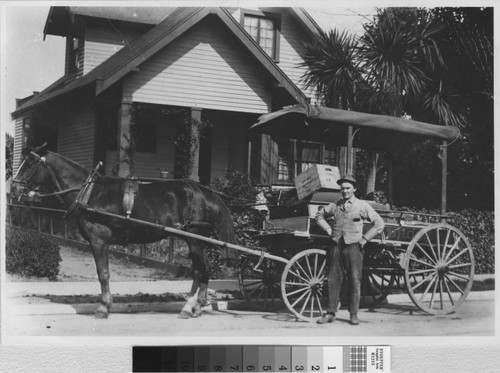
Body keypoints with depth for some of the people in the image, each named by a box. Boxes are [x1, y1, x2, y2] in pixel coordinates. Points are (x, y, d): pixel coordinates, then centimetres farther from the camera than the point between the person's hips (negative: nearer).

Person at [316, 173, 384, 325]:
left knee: (354, 280, -3)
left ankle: (354, 314, 5)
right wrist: (329, 229, 11)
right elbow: (319, 215, 25)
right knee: (333, 280, 3)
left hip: (353, 246, -3)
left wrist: (364, 239, -3)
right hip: (336, 246, 3)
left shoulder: (362, 205, 1)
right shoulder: (335, 206, 10)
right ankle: (330, 313, 9)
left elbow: (379, 223, 1)